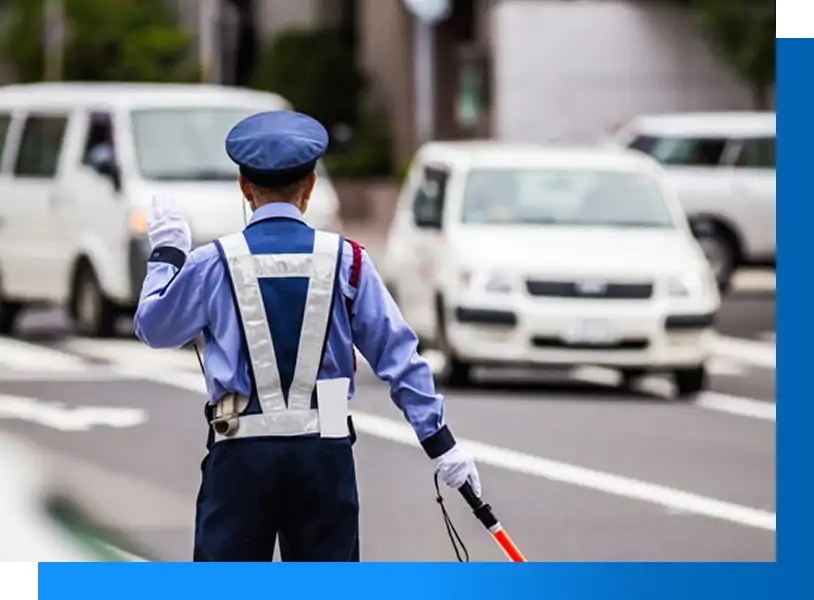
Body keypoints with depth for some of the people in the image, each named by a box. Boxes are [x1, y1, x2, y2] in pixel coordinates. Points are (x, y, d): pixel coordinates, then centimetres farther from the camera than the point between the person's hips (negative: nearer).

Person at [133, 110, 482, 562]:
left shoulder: (213, 265, -3)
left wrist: (166, 254, 28)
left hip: (241, 454, -1)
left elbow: (153, 327, 13)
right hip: (325, 454, 1)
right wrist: (439, 441, 8)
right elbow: (397, 354, 3)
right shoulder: (345, 261, 0)